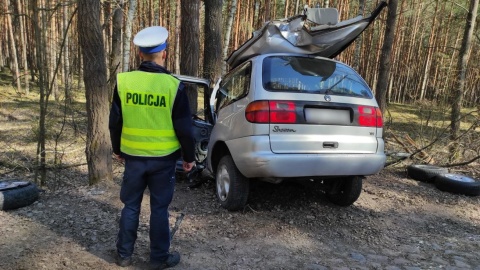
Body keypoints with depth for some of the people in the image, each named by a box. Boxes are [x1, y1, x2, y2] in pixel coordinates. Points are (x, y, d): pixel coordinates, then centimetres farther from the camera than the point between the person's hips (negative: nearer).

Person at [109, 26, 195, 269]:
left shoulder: (123, 81, -4)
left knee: (130, 206, 16)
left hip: (133, 156, 3)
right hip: (163, 159, -2)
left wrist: (117, 150, 19)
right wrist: (189, 156, 4)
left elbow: (114, 122, 4)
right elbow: (184, 128, -8)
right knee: (159, 208, 9)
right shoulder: (173, 85, -12)